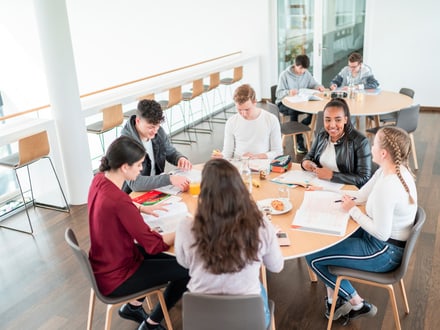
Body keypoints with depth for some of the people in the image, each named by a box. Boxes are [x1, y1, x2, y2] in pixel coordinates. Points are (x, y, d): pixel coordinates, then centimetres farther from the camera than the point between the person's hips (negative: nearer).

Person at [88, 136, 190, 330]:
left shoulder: (100, 180, -8)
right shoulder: (119, 201, -35)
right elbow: (153, 245, -24)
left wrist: (142, 208, 5)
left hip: (105, 263, 9)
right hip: (115, 277, -9)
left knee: (172, 259, 18)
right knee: (187, 270, -5)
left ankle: (133, 306, 28)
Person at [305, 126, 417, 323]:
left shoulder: (387, 187, -33)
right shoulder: (394, 170, -3)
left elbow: (381, 233, -28)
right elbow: (361, 195, 5)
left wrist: (353, 211, -16)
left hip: (385, 253, -9)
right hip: (388, 242, 10)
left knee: (313, 257, -3)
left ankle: (357, 304, 16)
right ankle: (334, 298, 21)